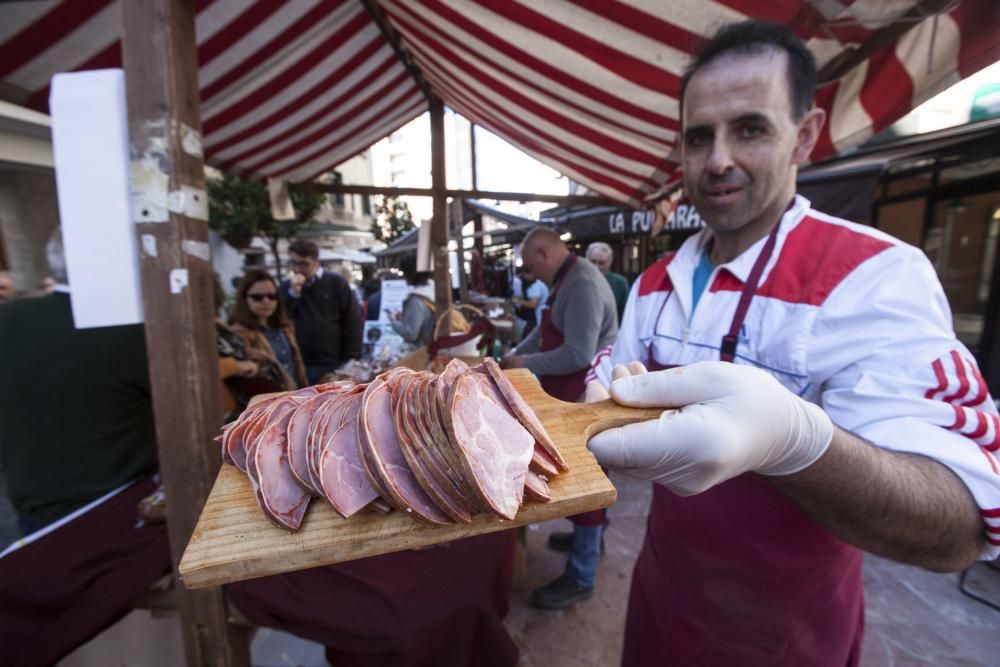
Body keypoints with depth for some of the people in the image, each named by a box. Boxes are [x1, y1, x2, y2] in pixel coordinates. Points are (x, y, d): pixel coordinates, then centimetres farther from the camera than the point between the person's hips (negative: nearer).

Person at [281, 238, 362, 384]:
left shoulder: (336, 283, -2)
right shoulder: (286, 287, 9)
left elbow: (353, 321, -3)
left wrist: (351, 361, -7)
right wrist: (293, 292, -13)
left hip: (333, 365, -2)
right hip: (299, 366, 3)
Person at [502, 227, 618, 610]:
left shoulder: (582, 285, -23)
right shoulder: (567, 281, 10)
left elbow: (578, 355, -30)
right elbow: (545, 331, 16)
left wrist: (527, 364, -18)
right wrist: (511, 356, 7)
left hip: (586, 401, -10)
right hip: (574, 397, 10)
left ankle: (580, 578, 20)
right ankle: (588, 536, 46)